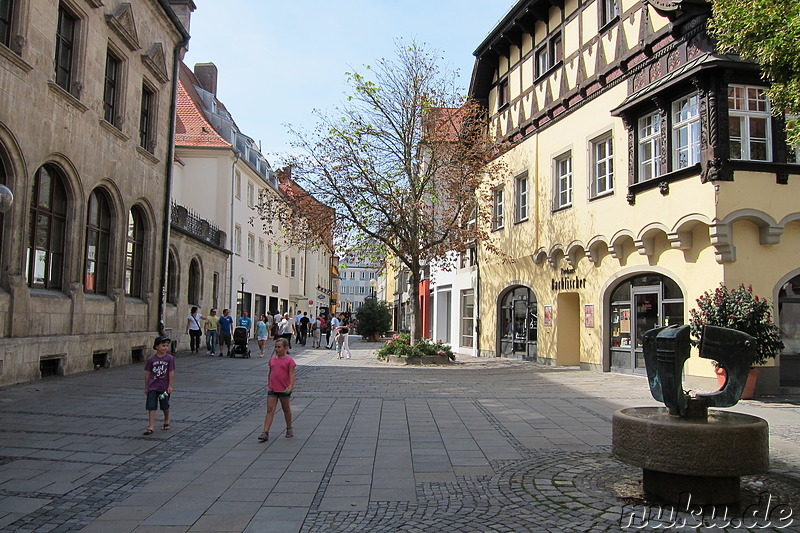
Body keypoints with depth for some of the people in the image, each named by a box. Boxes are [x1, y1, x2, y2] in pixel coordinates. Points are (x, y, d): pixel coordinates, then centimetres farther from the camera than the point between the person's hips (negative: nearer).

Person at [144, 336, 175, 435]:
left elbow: (171, 373, -7)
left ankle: (166, 421, 38)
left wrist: (170, 386, -11)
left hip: (164, 387, 0)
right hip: (153, 387, 0)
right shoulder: (151, 359, -3)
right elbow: (147, 373, 4)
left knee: (165, 406, 15)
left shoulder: (170, 358, -7)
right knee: (151, 407, -6)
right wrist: (146, 387, 7)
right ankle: (151, 427, -4)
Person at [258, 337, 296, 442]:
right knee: (270, 410, -3)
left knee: (286, 409, 13)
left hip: (284, 390, -4)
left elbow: (291, 375, -13)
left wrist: (290, 386, -25)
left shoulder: (289, 360, -8)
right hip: (272, 389, 4)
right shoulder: (272, 359, 7)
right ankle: (265, 433, -6)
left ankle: (289, 429, 30)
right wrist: (268, 385, 19)